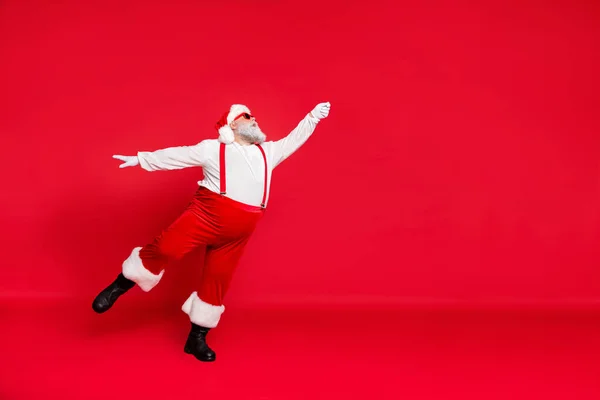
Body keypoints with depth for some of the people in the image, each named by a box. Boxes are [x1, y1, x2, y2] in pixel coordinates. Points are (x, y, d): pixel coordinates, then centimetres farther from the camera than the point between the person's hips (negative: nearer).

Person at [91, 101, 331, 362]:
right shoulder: (213, 148, 8)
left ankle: (197, 338, 17)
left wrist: (313, 117, 20)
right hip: (206, 213, -4)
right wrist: (142, 159, 4)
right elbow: (177, 155, 7)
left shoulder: (268, 152, 20)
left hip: (237, 232, 4)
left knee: (217, 280, 6)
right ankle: (117, 287, 6)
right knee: (165, 248, -16)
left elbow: (293, 140, 27)